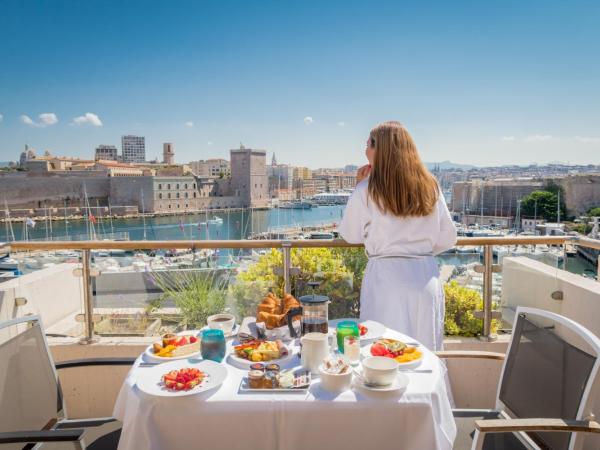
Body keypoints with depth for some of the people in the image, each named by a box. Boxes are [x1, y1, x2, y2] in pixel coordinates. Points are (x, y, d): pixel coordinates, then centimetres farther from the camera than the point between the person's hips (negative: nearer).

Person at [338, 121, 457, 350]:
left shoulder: (367, 190, -7)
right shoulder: (430, 187, 5)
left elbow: (351, 235, 6)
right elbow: (448, 238, 9)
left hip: (385, 278, -4)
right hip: (426, 276, 4)